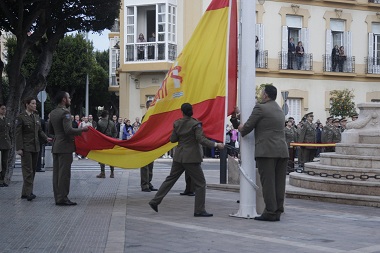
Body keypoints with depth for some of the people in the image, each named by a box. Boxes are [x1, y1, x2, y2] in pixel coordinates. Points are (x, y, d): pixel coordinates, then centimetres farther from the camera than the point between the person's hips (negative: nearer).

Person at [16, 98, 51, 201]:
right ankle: (28, 192, -11)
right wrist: (19, 148, -15)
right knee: (28, 170, -10)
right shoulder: (21, 117, -6)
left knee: (33, 170, 7)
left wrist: (46, 138, -1)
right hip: (26, 147, -7)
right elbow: (18, 133, -9)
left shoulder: (36, 116, 14)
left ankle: (25, 192, 13)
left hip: (35, 147, 7)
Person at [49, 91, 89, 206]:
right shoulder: (65, 112, -14)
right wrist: (82, 130, -12)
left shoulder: (53, 113, 12)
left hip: (56, 147, 9)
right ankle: (62, 198, -3)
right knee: (64, 173, -5)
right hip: (65, 147, -9)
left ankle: (58, 197, 15)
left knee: (57, 173, 10)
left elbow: (50, 130, 20)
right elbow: (68, 130, -22)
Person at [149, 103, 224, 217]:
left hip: (179, 156, 6)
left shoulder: (177, 123, 3)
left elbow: (172, 139, 9)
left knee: (170, 179, 16)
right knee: (200, 183, 2)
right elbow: (201, 139, -22)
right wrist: (216, 144, -22)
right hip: (191, 158, -6)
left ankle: (155, 201, 17)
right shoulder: (195, 124, -13)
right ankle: (199, 210, 1)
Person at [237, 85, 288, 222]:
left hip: (267, 151, -7)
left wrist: (242, 130, 19)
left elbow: (248, 126, -4)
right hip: (282, 150, 7)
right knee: (279, 183, 6)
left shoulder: (260, 108, -6)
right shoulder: (279, 110, 20)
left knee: (268, 182, -5)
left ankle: (270, 212, -6)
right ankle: (277, 211, 9)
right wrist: (244, 128, 30)